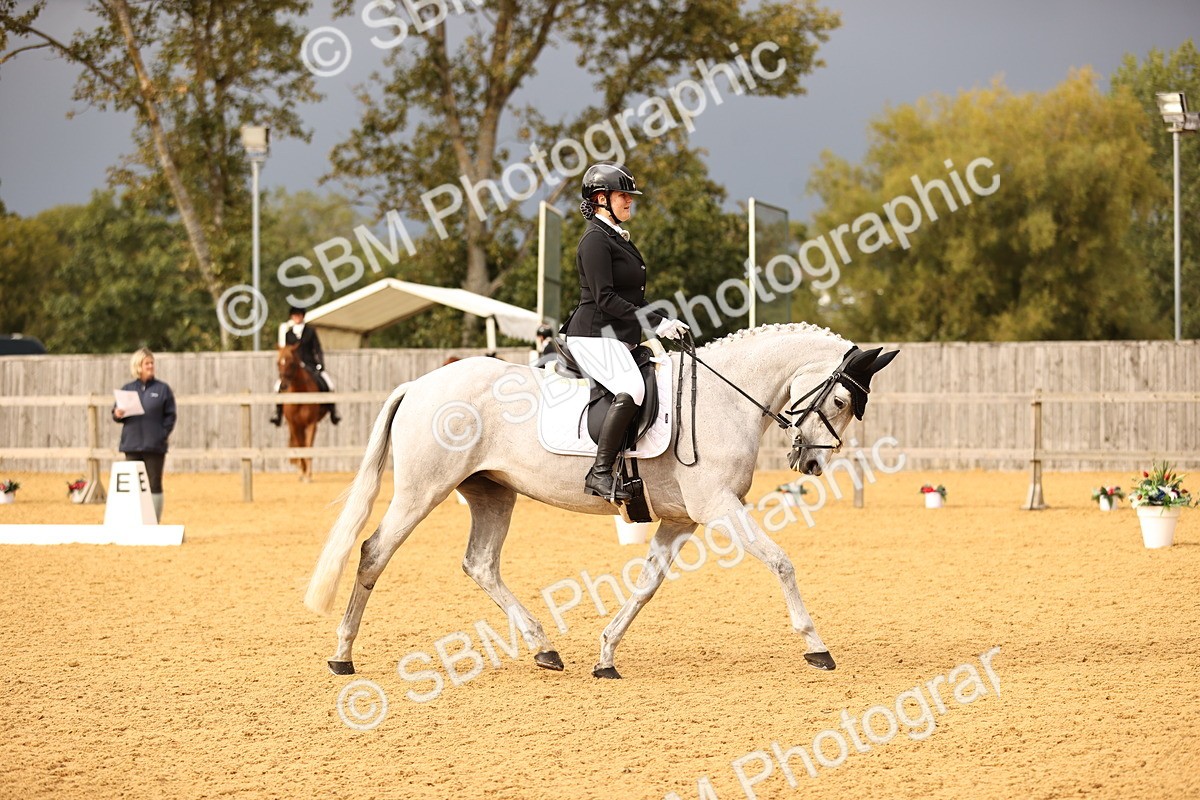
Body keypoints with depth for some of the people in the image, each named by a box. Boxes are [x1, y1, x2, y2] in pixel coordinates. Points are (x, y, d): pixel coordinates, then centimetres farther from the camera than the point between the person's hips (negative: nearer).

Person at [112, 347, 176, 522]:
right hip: (132, 445, 2)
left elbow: (170, 415, 3)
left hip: (154, 446, -2)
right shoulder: (127, 389, 10)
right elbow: (116, 413, 12)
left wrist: (162, 434, -9)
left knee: (154, 485, 0)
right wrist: (118, 415, -10)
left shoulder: (162, 389, 4)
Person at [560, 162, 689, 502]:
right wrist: (656, 322, -20)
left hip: (618, 338, 11)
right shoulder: (595, 240, -10)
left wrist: (664, 323, 12)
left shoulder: (618, 238, 21)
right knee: (632, 389, -31)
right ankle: (600, 473, -31)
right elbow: (605, 297, -18)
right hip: (594, 335, -11)